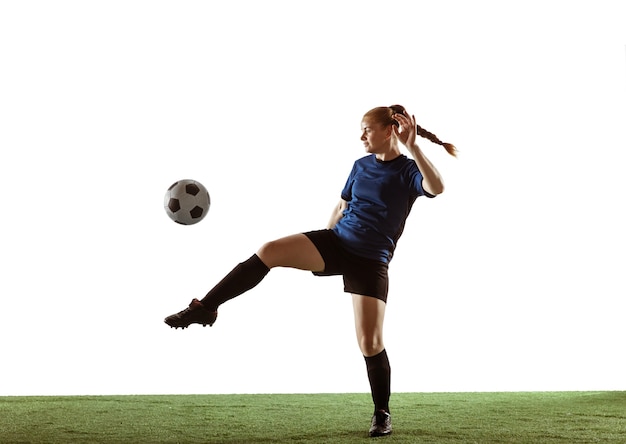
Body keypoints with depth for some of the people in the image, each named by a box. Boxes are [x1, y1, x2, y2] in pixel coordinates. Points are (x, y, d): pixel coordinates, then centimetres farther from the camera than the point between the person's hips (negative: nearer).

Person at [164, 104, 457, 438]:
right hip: (336, 242, 4)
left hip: (371, 261, -4)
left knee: (370, 343, -9)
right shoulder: (361, 166, 11)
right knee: (268, 252, -20)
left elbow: (436, 187, -29)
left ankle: (382, 413, 13)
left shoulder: (408, 171, -6)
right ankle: (205, 308, -13)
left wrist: (412, 146, -34)